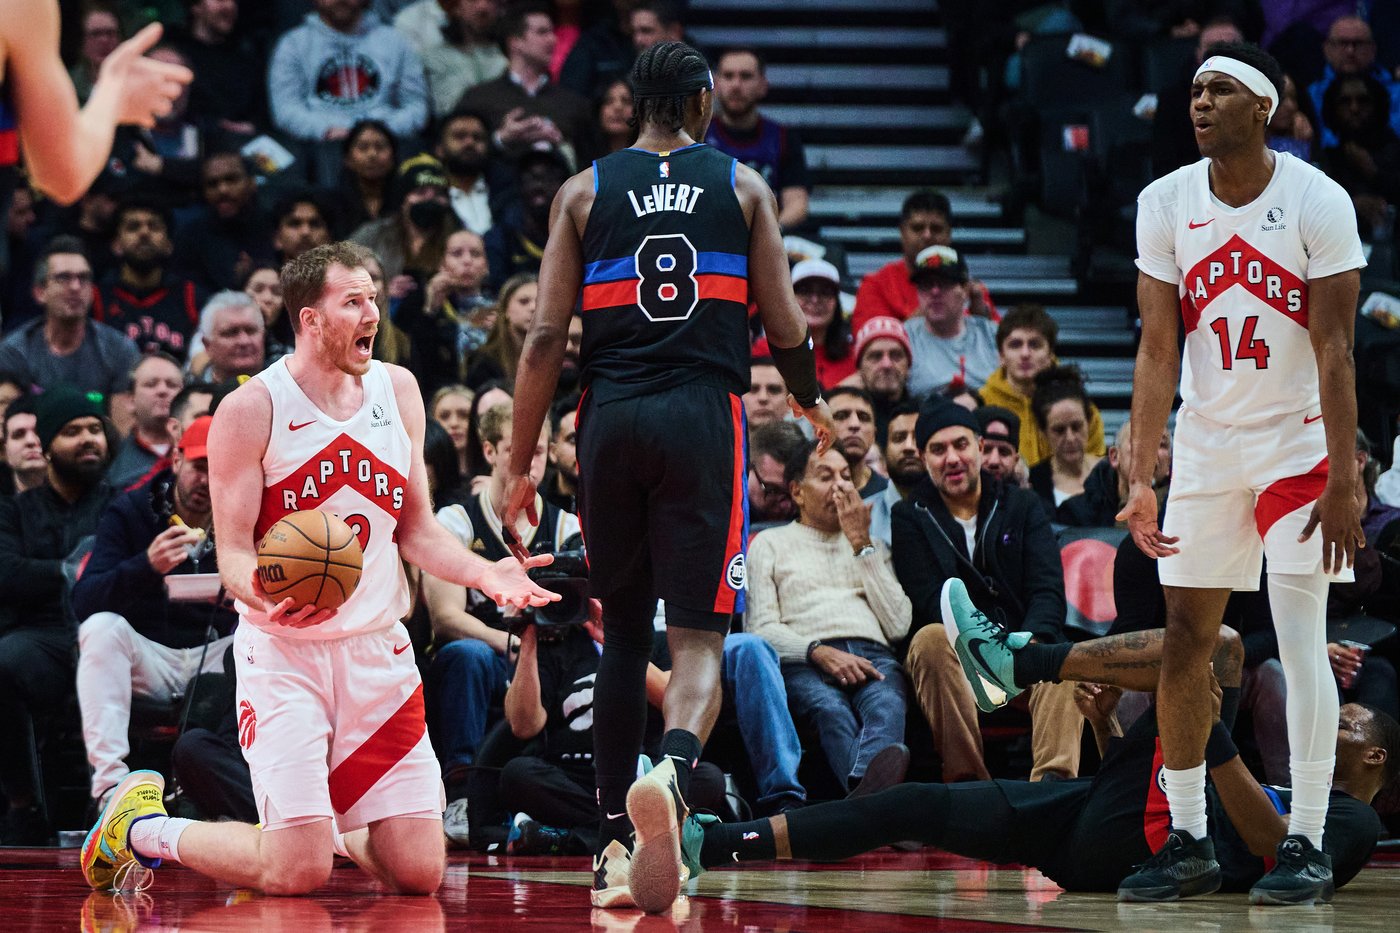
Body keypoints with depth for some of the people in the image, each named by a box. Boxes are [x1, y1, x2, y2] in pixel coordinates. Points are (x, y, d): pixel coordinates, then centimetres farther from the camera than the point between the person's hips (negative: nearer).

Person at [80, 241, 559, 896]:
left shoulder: (397, 390, 7)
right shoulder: (250, 409, -9)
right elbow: (234, 551, -9)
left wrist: (485, 573, -6)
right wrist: (262, 597, -31)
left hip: (378, 647, 5)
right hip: (285, 650, -5)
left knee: (419, 873, -2)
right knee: (297, 876, -14)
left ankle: (328, 827, 30)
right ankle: (142, 825, 12)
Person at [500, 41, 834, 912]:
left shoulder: (584, 191, 9)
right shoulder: (743, 186, 8)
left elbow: (546, 335, 3)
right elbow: (786, 326, 6)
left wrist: (522, 464, 7)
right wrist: (811, 402, 27)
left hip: (612, 416, 2)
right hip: (704, 415, -2)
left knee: (623, 631, 17)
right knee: (697, 637, -5)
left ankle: (616, 837, 21)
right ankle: (671, 773, -36)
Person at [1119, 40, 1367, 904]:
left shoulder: (1319, 202, -13)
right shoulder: (1165, 204, -3)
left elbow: (1334, 354, -13)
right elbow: (1158, 352, -3)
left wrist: (1343, 484, -18)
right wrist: (1142, 481, -10)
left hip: (1298, 442, -4)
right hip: (1207, 442, 4)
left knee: (1301, 640, -9)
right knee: (1184, 641, 3)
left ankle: (1308, 846, -2)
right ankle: (1189, 843, 13)